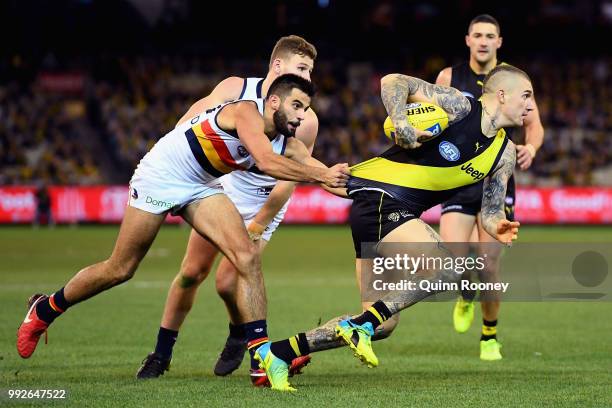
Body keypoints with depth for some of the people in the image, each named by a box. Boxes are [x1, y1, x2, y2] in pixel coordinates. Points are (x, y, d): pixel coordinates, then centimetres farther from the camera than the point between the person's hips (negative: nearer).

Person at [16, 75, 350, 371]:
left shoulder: (288, 144, -3)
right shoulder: (246, 112, -26)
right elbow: (266, 162, -40)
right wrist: (321, 175, -39)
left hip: (201, 187, 7)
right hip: (160, 175, -7)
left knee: (247, 256, -14)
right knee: (120, 270, 2)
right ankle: (44, 310, 25)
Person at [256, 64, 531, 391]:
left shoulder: (505, 153, 13)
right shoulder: (460, 106, -7)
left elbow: (490, 209, 14)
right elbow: (394, 82, -9)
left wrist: (498, 226, -8)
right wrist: (400, 122, -26)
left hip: (400, 213, 9)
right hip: (378, 196, -9)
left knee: (380, 323, 7)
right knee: (445, 270, -28)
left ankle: (277, 352, 13)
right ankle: (362, 325, -21)